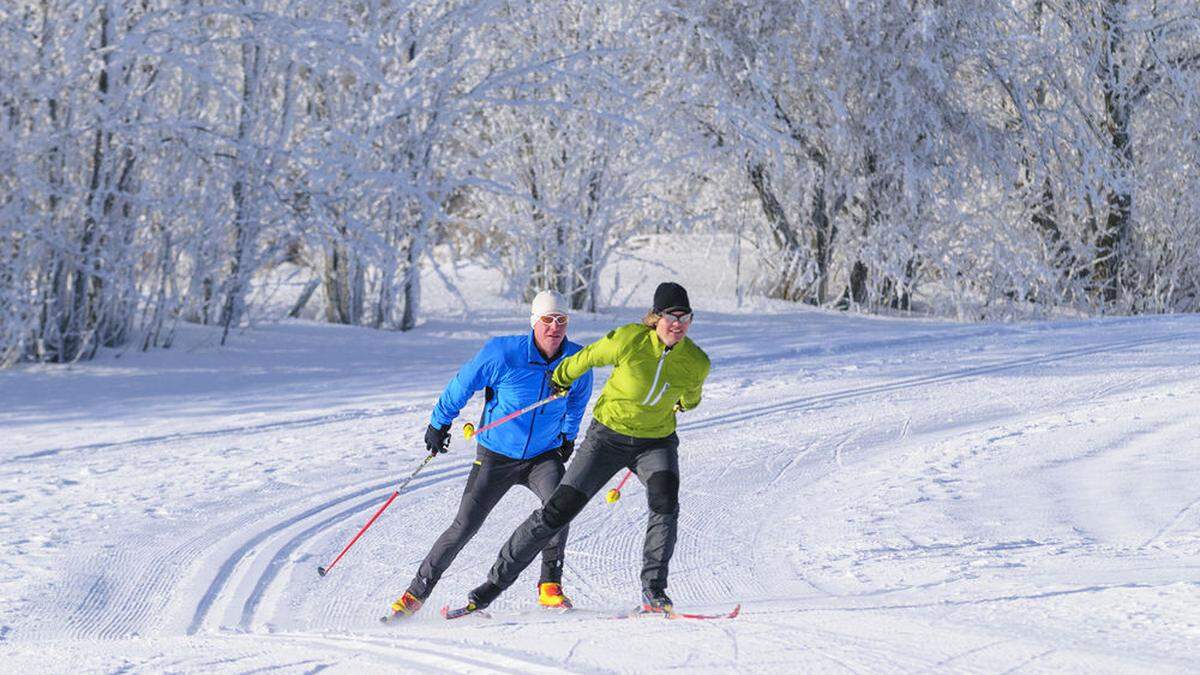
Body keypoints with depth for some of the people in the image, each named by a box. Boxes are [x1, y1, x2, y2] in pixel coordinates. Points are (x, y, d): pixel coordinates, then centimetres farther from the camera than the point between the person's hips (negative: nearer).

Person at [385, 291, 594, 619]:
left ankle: (550, 586, -17)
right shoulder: (501, 354, -20)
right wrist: (439, 423, 4)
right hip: (496, 456, -2)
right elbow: (462, 384, -4)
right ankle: (418, 590, 10)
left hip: (544, 456, 2)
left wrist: (568, 435, 20)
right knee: (464, 527, -5)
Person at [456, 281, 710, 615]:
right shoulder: (629, 340, -20)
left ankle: (654, 591, -23)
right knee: (559, 510, -4)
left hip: (655, 442, 2)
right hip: (607, 437, -2)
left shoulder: (697, 362, -11)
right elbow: (588, 358, -1)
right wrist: (559, 380, 14)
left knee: (665, 503, -29)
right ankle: (496, 582, 6)